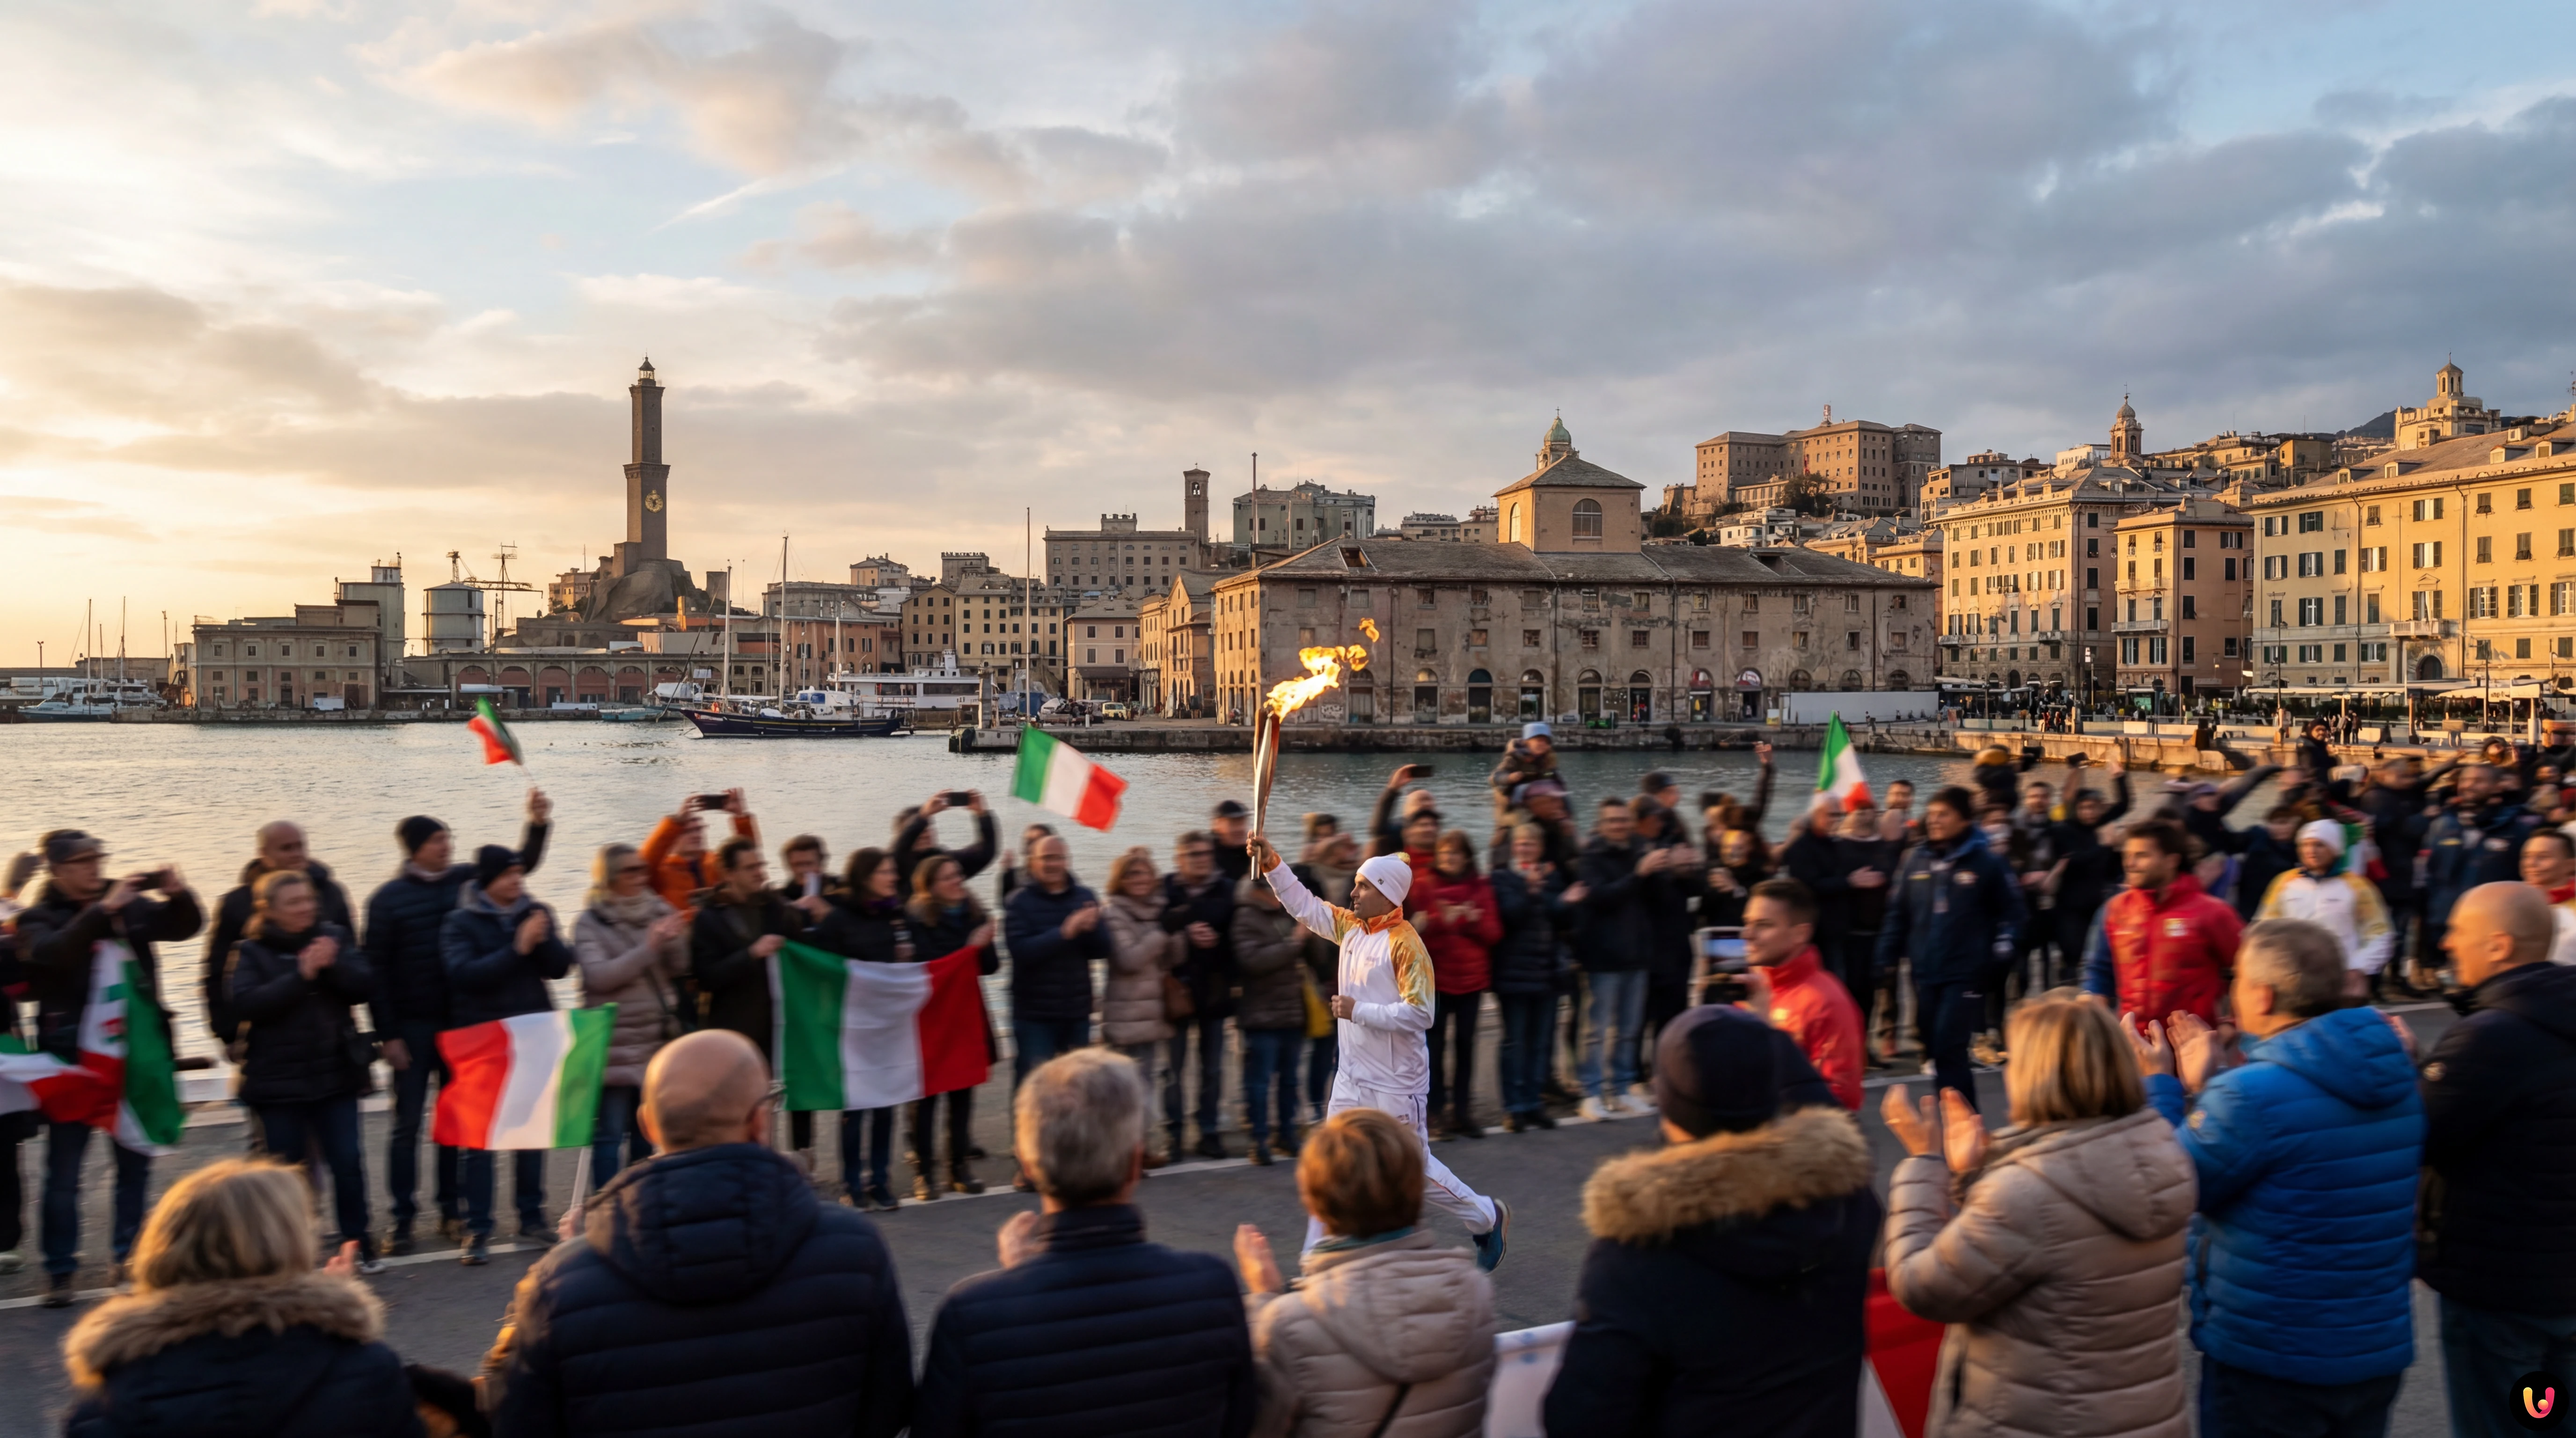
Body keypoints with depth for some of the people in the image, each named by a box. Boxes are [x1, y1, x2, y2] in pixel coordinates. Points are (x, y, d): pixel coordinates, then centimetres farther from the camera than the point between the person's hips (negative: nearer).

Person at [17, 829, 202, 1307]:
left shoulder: (131, 906, 4)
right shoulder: (39, 919, -3)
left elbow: (186, 926, 5)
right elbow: (52, 952, -23)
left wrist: (179, 894, -15)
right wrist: (103, 910, -33)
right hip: (71, 1059, -3)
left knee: (134, 1163, 11)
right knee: (64, 1171, 4)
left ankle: (129, 1257, 23)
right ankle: (60, 1269, 14)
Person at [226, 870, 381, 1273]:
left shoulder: (335, 937, 5)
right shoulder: (251, 952, -2)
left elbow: (364, 987, -2)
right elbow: (242, 1003, -16)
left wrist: (333, 965, -20)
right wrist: (301, 975, -22)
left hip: (335, 1073, 2)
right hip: (277, 1080, -2)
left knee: (348, 1163, 3)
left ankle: (360, 1245, 15)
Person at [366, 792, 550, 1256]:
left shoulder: (465, 880, 2)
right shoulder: (387, 899, -7)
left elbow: (521, 864, 6)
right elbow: (377, 970, -7)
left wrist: (538, 823, -12)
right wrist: (387, 1035, -10)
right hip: (412, 1025, -3)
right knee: (406, 1122, 3)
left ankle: (452, 1209, 19)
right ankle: (402, 1218, 10)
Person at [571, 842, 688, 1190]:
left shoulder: (657, 910, 8)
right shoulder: (590, 923, -3)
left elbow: (678, 968, 4)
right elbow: (599, 976, -15)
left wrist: (674, 940, -16)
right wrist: (649, 947, -22)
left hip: (658, 1039, 4)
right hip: (614, 1041, -4)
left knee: (646, 1132, 10)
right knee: (610, 1132, -4)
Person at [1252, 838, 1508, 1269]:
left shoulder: (1405, 944, -19)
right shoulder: (1351, 927, 4)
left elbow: (1419, 1014, -24)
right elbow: (1306, 907, 9)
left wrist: (1359, 1011, -22)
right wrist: (1272, 864, -3)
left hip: (1395, 1081, -7)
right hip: (1353, 1076, 7)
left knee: (1413, 1167, 6)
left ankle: (1488, 1218, 29)